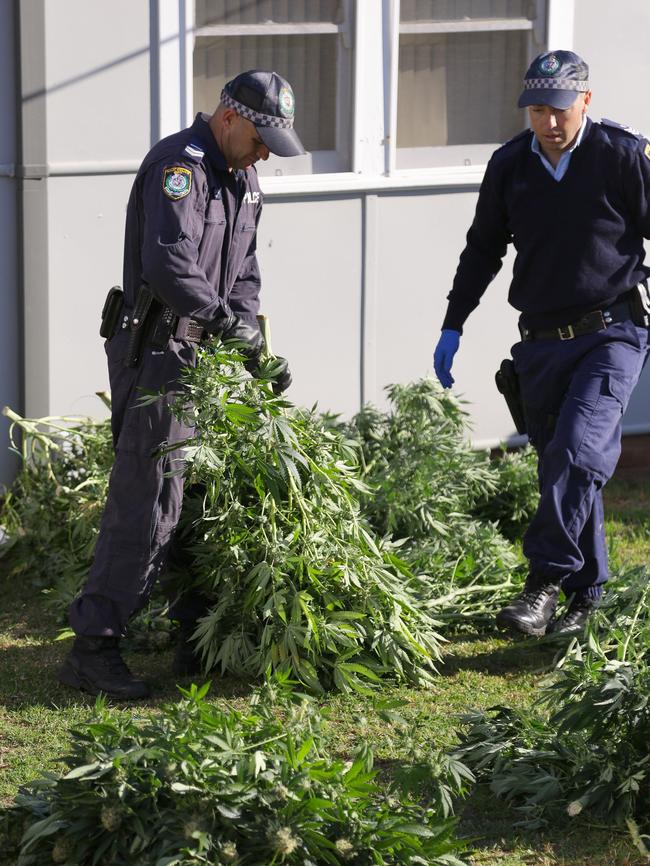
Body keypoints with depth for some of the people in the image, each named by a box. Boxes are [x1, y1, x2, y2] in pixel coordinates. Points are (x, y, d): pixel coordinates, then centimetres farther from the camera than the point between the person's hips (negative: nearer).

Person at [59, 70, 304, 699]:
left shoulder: (242, 179, 16)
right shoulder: (178, 164, -16)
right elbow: (168, 268, -27)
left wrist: (256, 350, 7)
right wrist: (229, 323, -19)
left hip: (202, 353, 10)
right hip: (156, 348, -10)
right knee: (147, 499, -14)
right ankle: (92, 648, -13)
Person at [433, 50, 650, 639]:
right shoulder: (509, 166, 7)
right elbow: (483, 251, 18)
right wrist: (452, 327, 16)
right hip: (541, 343, 5)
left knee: (577, 452, -21)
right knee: (559, 466, 7)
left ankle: (546, 581, -19)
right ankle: (585, 594, 16)